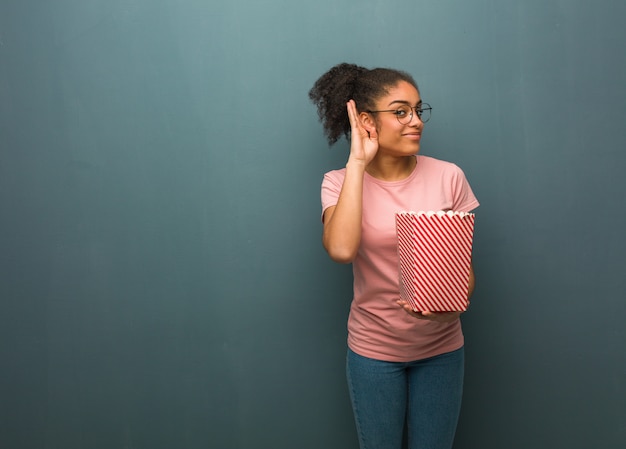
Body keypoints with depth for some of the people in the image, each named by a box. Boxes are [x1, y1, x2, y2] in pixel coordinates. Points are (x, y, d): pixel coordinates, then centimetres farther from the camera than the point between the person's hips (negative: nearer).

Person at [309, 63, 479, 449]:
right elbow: (341, 250, -29)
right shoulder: (340, 183, -9)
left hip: (440, 348, 1)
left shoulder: (448, 177, -8)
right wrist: (358, 162, -23)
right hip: (374, 349, -1)